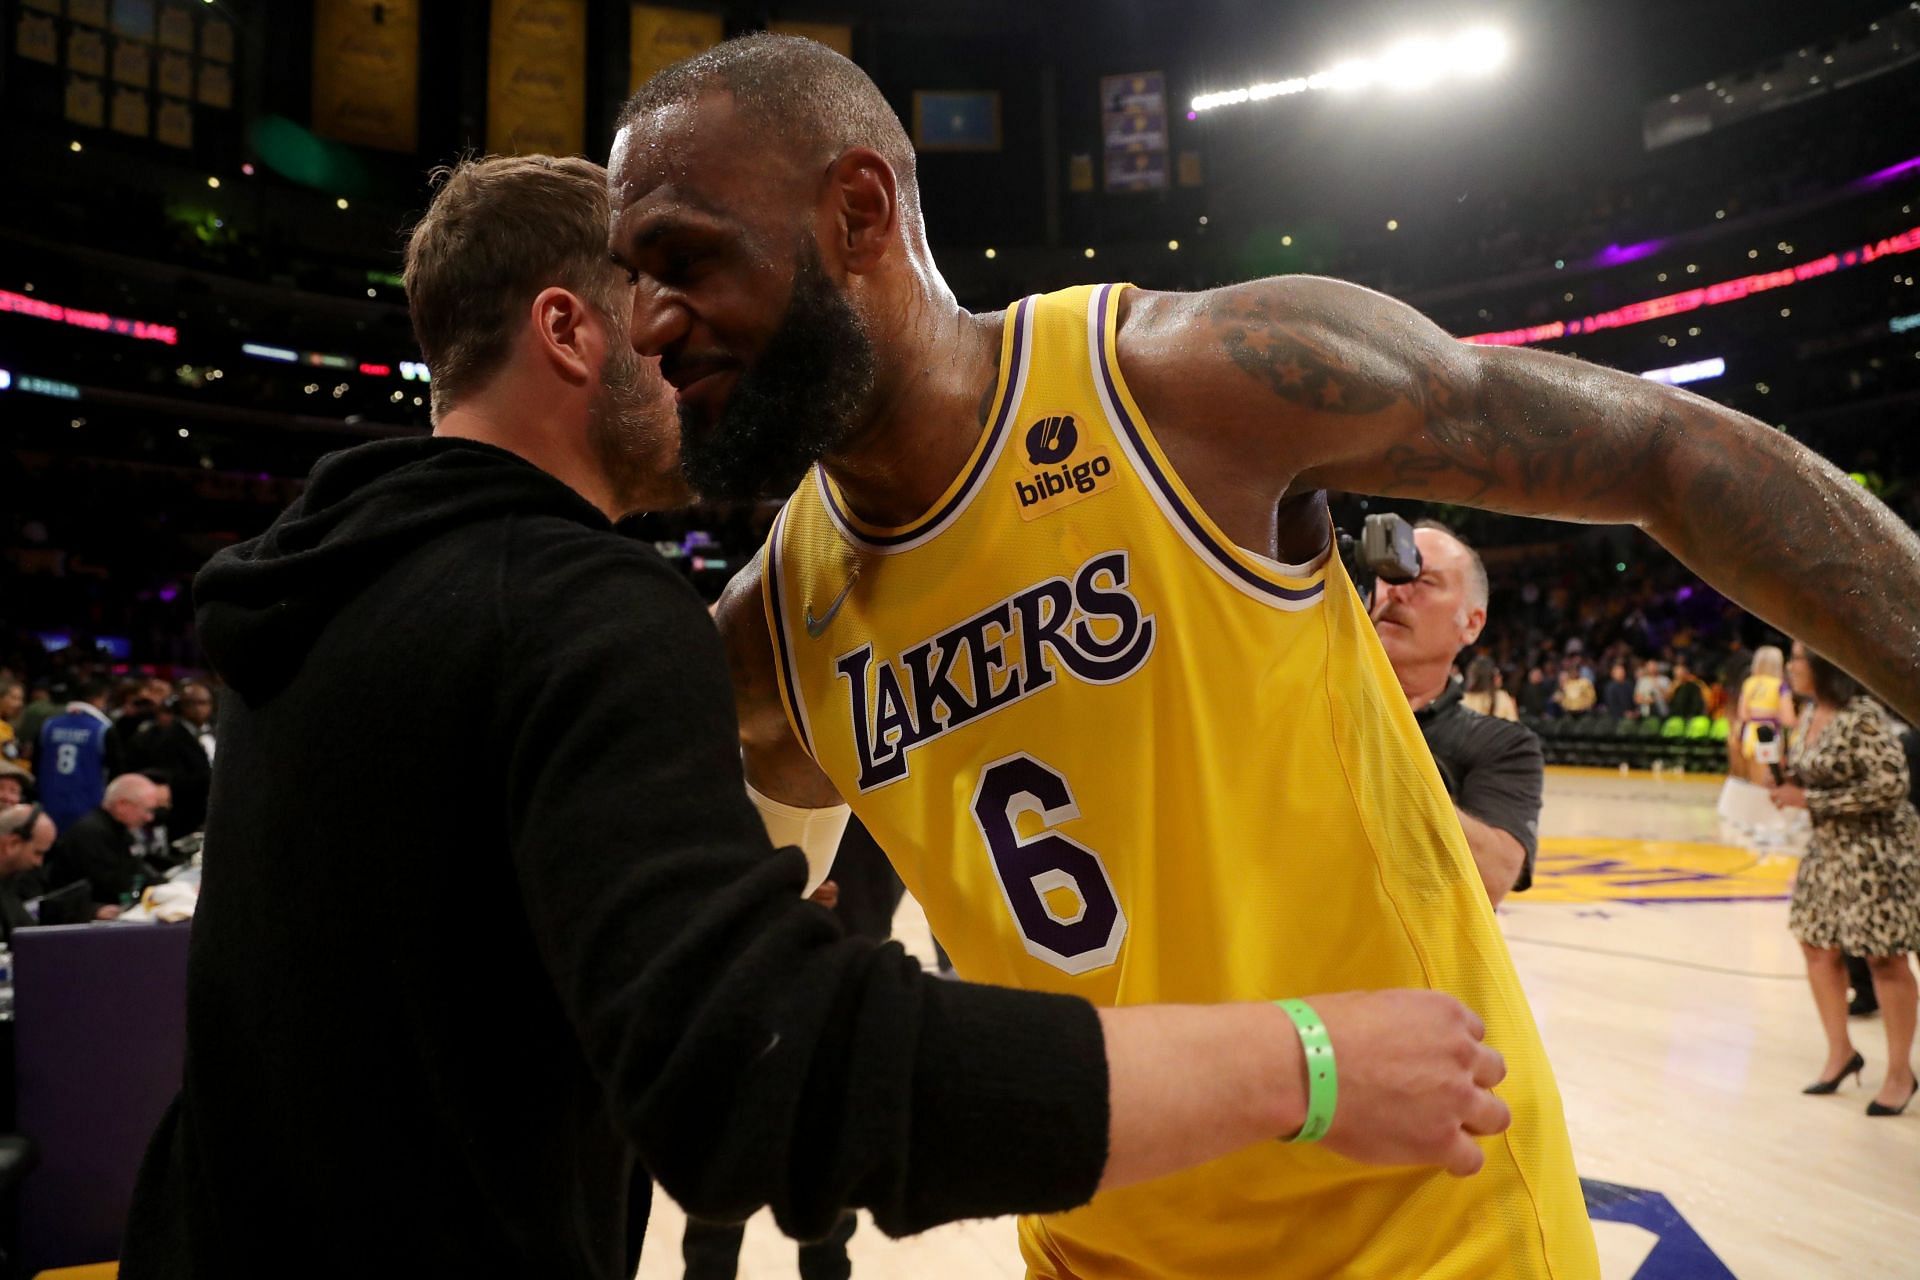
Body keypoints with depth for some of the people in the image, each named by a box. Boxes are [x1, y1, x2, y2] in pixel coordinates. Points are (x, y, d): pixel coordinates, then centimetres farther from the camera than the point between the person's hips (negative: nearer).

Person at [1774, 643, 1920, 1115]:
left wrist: (1809, 800, -21)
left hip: (1877, 849, -8)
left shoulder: (1863, 716, -20)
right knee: (1818, 945, 12)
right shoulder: (1811, 715, 6)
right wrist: (1788, 783, -3)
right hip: (1829, 847, 8)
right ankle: (1840, 1052, 27)